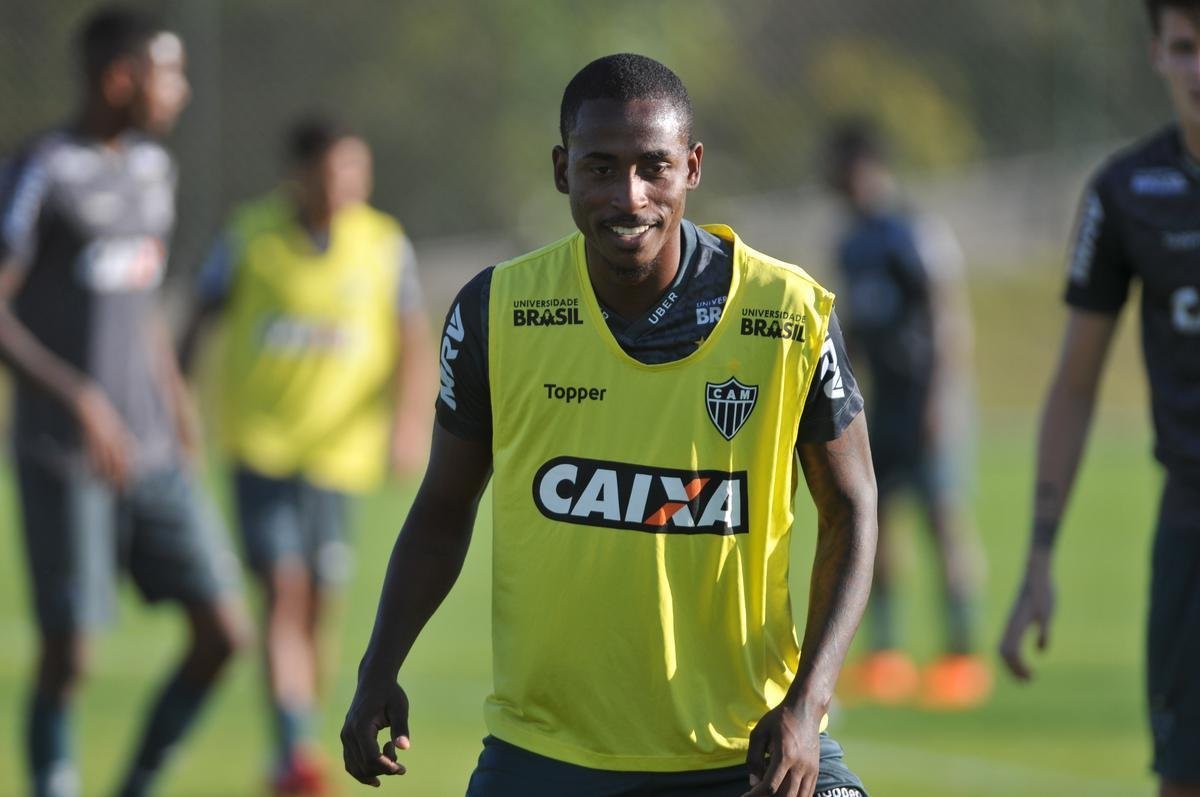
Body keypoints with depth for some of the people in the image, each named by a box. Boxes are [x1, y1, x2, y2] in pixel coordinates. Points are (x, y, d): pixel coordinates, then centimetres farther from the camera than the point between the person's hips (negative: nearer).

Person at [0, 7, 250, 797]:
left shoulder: (152, 167, 13)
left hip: (152, 458, 7)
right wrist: (79, 400, -23)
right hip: (64, 460, -7)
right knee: (68, 654, -6)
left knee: (224, 632, 0)